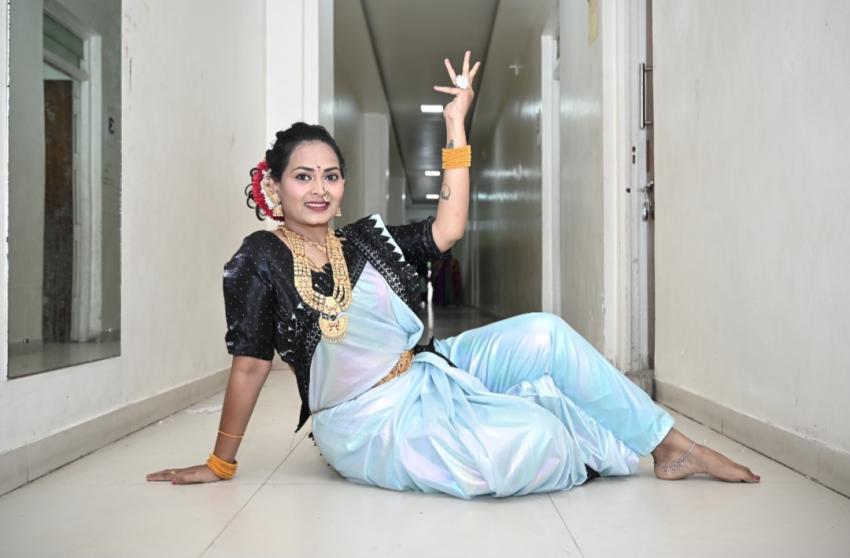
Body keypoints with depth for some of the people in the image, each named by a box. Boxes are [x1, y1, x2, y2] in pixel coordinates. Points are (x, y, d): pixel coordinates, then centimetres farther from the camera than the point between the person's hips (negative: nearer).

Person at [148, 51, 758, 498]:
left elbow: (448, 228, -1)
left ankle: (671, 445, 1)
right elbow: (250, 366, -9)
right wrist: (220, 464, -5)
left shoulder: (365, 240, 6)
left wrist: (456, 124, -1)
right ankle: (598, 445, 7)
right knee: (530, 444, -29)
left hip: (427, 373, 6)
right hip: (372, 423, -6)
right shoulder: (263, 259, -10)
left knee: (543, 334, -12)